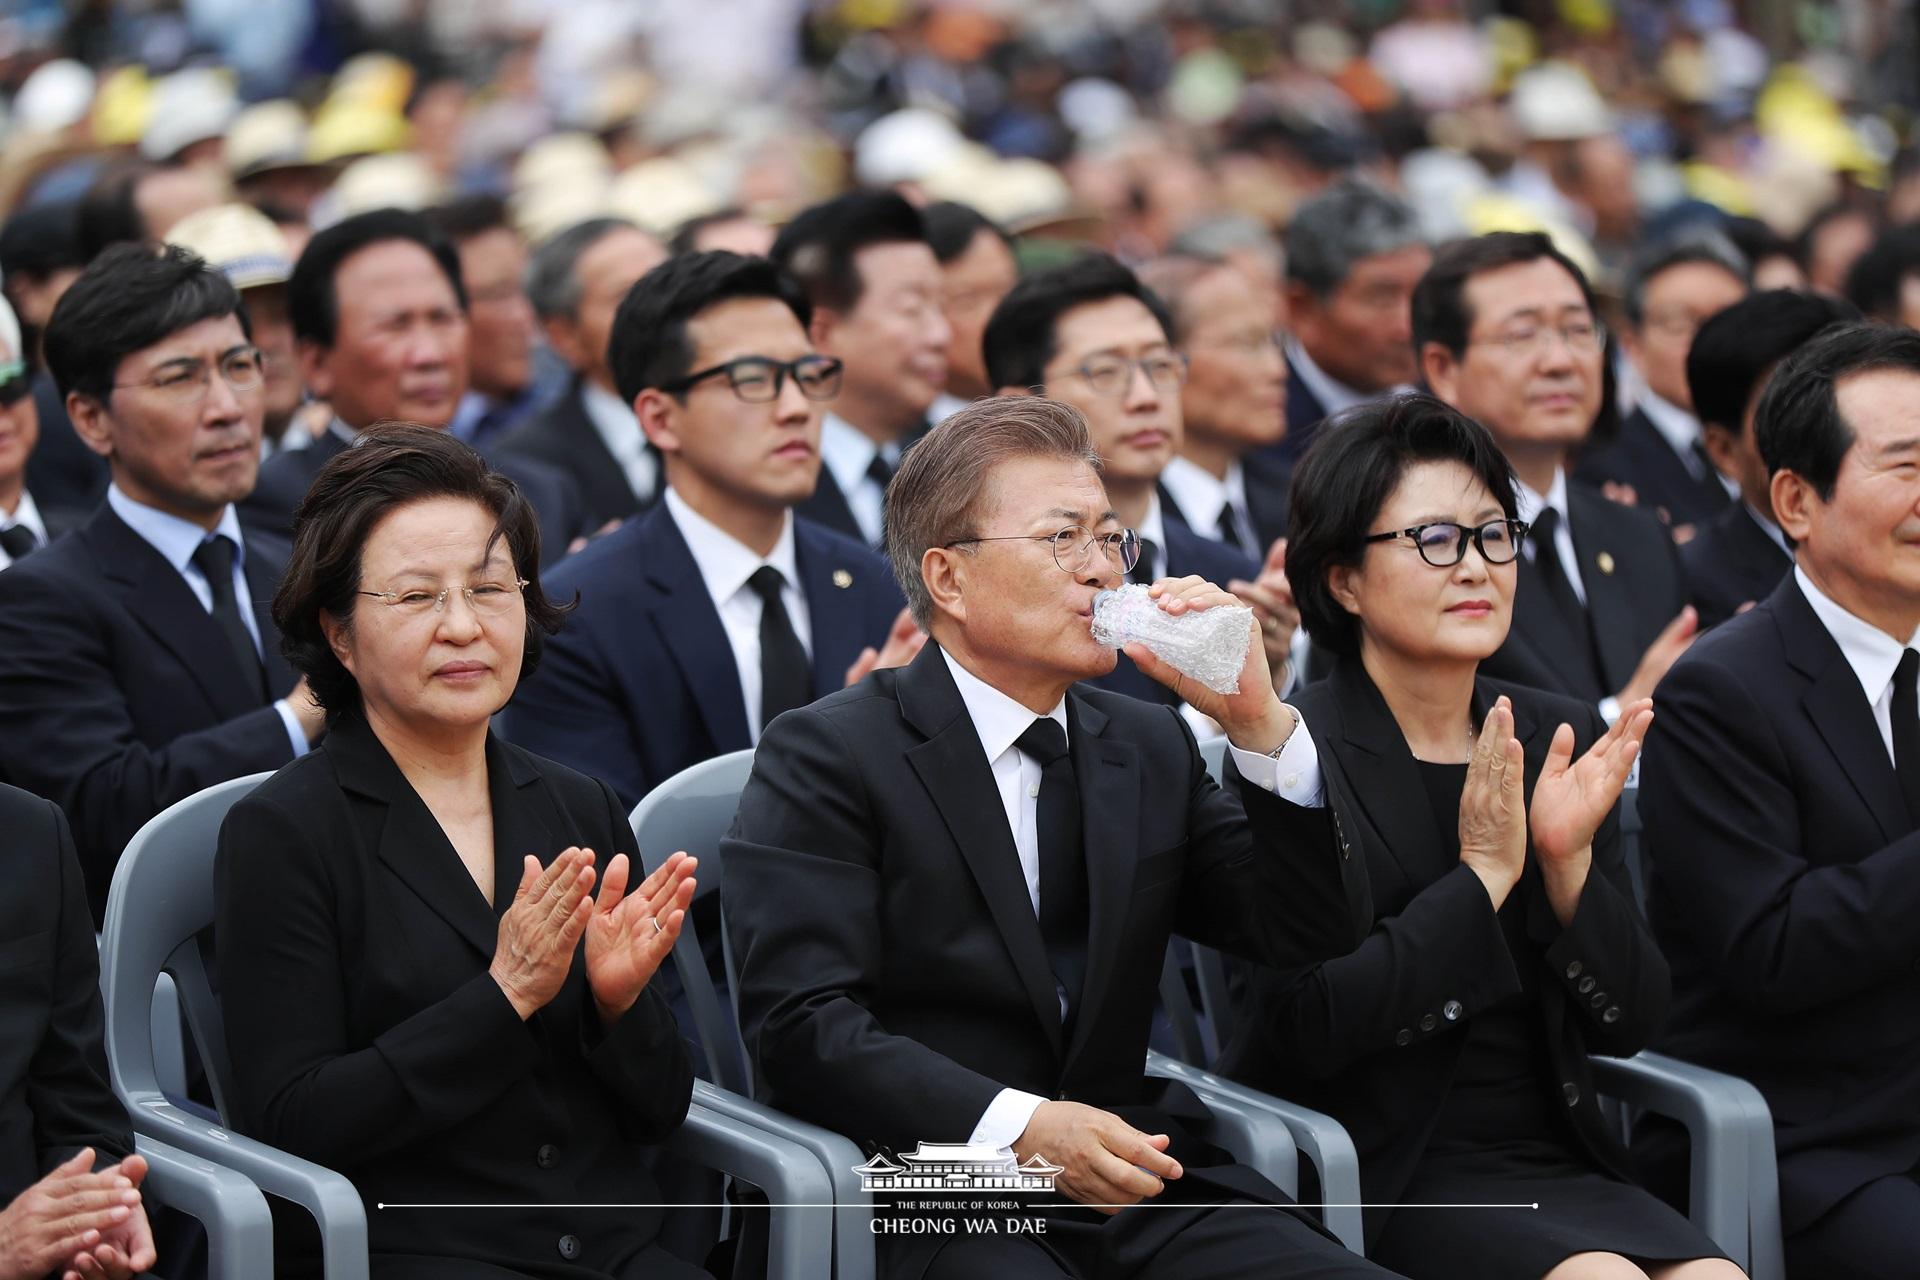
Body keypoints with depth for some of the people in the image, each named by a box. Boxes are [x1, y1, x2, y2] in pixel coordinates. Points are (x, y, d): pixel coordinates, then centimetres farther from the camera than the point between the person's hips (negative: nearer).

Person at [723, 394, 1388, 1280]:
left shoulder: (1150, 749, 19)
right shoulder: (826, 755, 0)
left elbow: (1317, 933, 11)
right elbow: (802, 1026, -10)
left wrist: (1256, 720, -2)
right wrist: (1020, 1127, -23)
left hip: (1134, 1182, 5)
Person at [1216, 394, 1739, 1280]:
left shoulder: (1564, 739, 11)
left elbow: (1629, 1024, 8)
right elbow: (1308, 1024, -16)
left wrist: (1568, 862, -9)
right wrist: (1482, 874, -14)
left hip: (1557, 1164, 5)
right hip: (1381, 1185, -5)